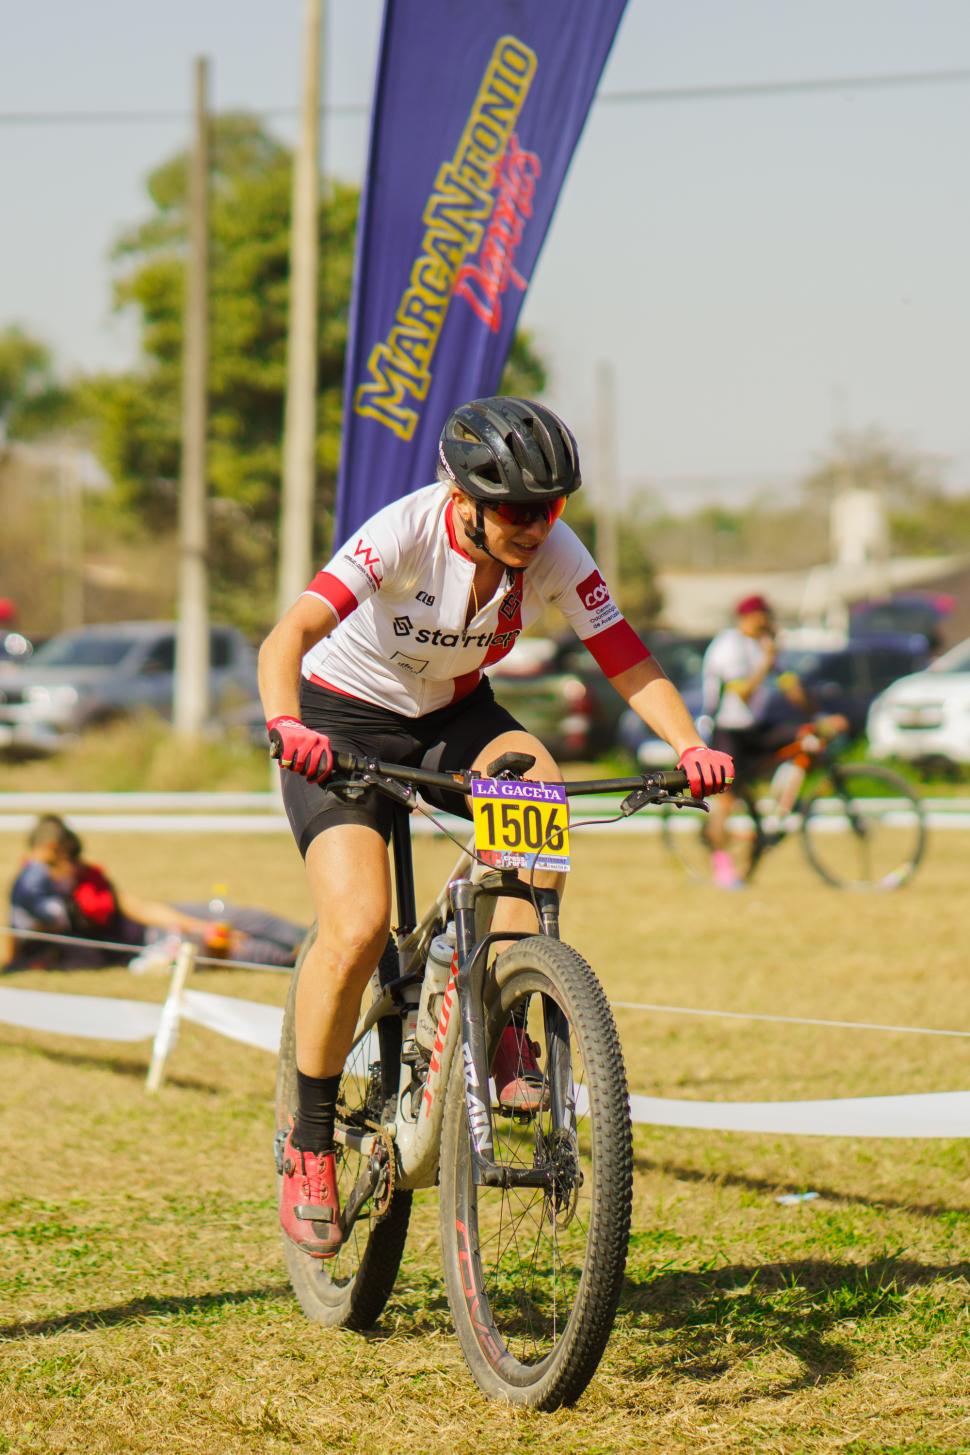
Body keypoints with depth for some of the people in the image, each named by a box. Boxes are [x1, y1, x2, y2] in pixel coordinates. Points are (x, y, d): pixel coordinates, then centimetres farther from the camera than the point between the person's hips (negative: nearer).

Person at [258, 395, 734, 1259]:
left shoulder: (555, 555, -19)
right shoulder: (407, 533, -31)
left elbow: (631, 665, -20)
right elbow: (291, 634, -42)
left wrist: (688, 745, -39)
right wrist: (285, 723, -61)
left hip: (453, 714, 4)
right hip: (343, 721, -4)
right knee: (359, 931, -21)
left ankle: (501, 1027, -13)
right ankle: (310, 1145, -2)